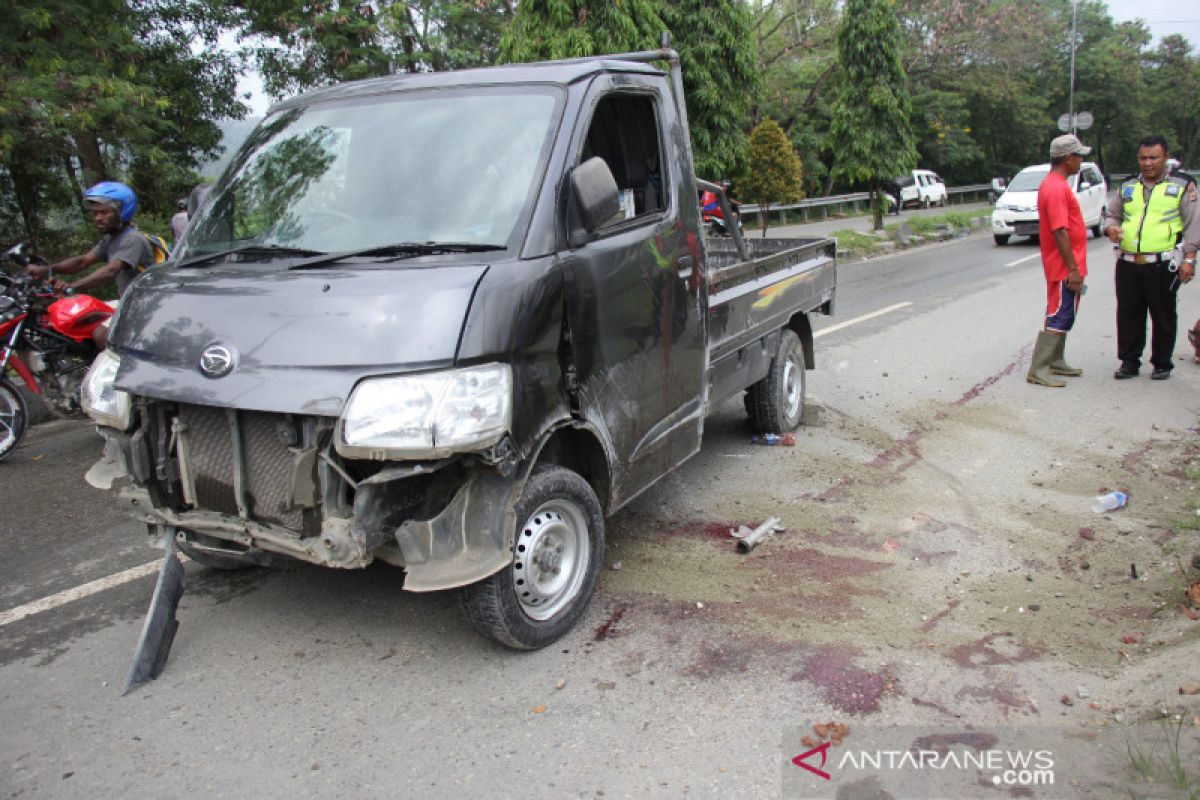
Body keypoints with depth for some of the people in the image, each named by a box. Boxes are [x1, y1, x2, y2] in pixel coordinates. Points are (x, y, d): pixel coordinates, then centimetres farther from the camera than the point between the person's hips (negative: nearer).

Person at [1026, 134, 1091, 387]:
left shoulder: (1054, 184, 14)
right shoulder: (1057, 189, -20)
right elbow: (1060, 232, -24)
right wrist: (1073, 269, -23)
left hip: (1063, 266, 11)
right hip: (1065, 267, -11)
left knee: (1062, 316, 17)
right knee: (1059, 317, -8)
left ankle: (1055, 362, 25)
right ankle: (1038, 370, -6)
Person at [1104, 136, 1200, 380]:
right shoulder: (1127, 188, 15)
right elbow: (1113, 214, 23)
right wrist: (1111, 227, -2)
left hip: (1162, 265, -3)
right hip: (1128, 265, 3)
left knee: (1163, 317, 4)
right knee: (1128, 315, 6)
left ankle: (1162, 364, 15)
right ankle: (1129, 361, 16)